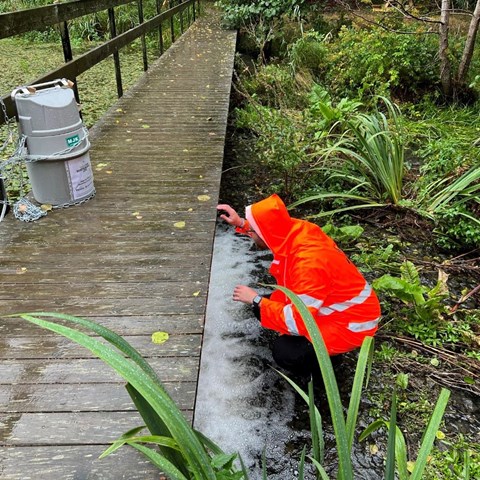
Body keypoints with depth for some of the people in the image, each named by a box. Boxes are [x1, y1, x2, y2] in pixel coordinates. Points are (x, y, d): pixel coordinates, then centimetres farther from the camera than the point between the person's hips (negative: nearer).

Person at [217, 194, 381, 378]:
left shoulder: (309, 264, -36)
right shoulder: (295, 230, -12)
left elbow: (297, 322, -33)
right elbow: (268, 229, 14)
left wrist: (256, 300, -22)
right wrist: (241, 223, 0)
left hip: (350, 321, -8)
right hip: (328, 304, 9)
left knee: (285, 353, -26)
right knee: (262, 306, 3)